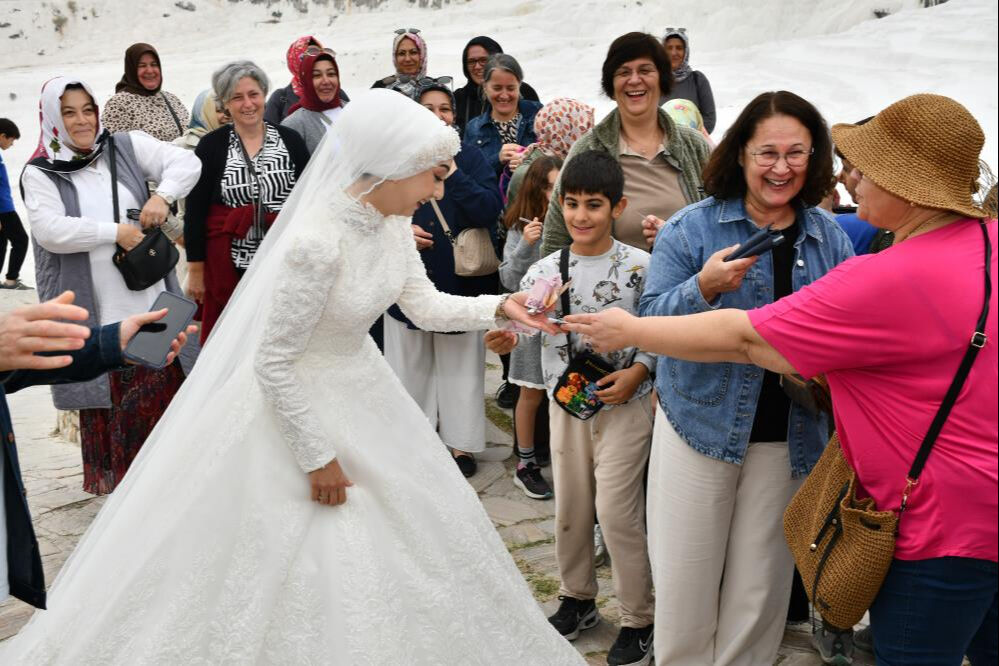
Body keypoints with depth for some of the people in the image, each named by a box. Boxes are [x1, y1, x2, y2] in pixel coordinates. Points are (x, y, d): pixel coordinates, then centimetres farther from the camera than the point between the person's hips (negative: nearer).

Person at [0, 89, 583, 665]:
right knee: (299, 561, 5)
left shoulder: (392, 222, -8)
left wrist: (499, 308, -9)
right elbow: (273, 364, -24)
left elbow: (425, 305, 5)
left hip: (362, 390, 9)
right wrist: (318, 457, -17)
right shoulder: (317, 242, -32)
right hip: (297, 403, -8)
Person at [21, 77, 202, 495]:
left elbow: (186, 162, 2)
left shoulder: (126, 147, 5)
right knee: (106, 391, 6)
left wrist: (162, 195, -15)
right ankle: (112, 477, 22)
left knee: (163, 381, 6)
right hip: (94, 308, -2)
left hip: (148, 298, 2)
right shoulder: (40, 173, 0)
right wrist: (116, 232, -17)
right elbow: (50, 230, -14)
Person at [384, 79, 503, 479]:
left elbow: (490, 210, -12)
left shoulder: (470, 160, 1)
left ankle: (461, 442, 18)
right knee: (411, 364, 11)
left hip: (461, 279, -1)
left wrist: (450, 169, -16)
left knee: (460, 364, 6)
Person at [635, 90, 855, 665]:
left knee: (760, 588, 11)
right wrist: (703, 288, -28)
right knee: (685, 580, 5)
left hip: (791, 435, 2)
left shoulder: (830, 236, 4)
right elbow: (652, 321, -10)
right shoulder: (692, 228, -5)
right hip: (702, 421, -2)